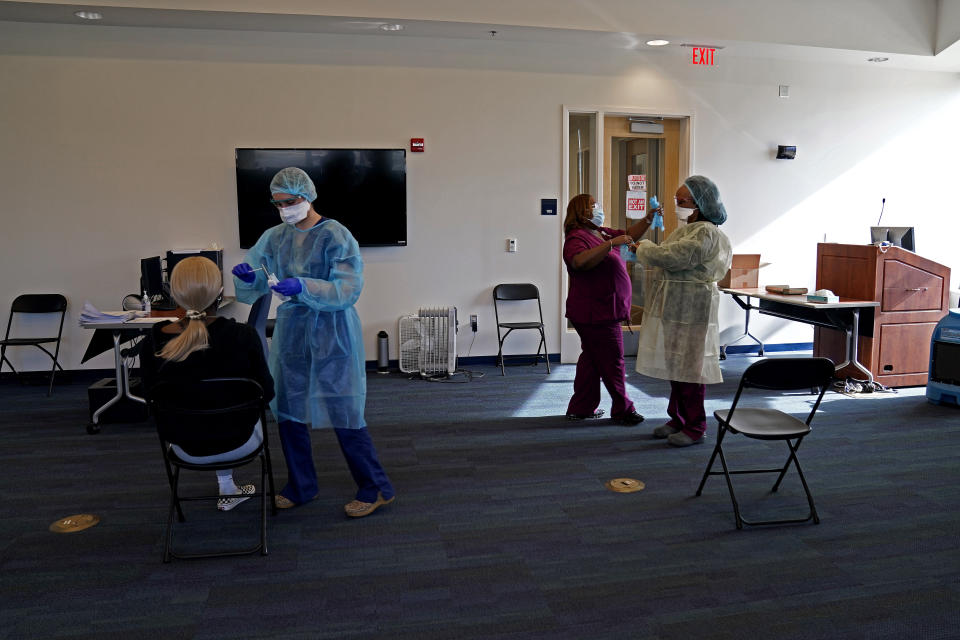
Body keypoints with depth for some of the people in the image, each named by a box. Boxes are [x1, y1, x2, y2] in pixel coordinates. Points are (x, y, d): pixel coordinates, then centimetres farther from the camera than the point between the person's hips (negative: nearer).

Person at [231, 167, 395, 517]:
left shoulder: (336, 236, -11)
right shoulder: (274, 238, 7)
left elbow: (347, 290, -20)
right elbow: (250, 290, 13)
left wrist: (302, 287, -32)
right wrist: (247, 276, -11)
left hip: (331, 334, -6)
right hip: (290, 331, 6)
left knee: (342, 412, -4)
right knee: (287, 409, 11)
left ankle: (376, 488, 11)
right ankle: (300, 486, 30)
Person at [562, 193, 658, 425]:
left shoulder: (602, 233, 14)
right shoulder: (576, 238, -16)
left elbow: (629, 234, 23)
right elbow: (580, 261, -36)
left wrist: (648, 219, 8)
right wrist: (611, 243, -35)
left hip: (603, 310, 10)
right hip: (596, 311, -10)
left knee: (592, 358, 14)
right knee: (612, 361, -1)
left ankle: (581, 408, 23)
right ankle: (622, 410, 12)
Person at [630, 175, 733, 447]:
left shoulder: (705, 234, -17)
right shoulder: (687, 229, 16)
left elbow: (671, 257, -24)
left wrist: (643, 248, -8)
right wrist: (645, 252, 6)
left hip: (690, 312, -10)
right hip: (674, 309, 10)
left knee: (689, 366, -3)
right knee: (675, 364, 16)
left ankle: (694, 428, 8)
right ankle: (678, 419, 28)